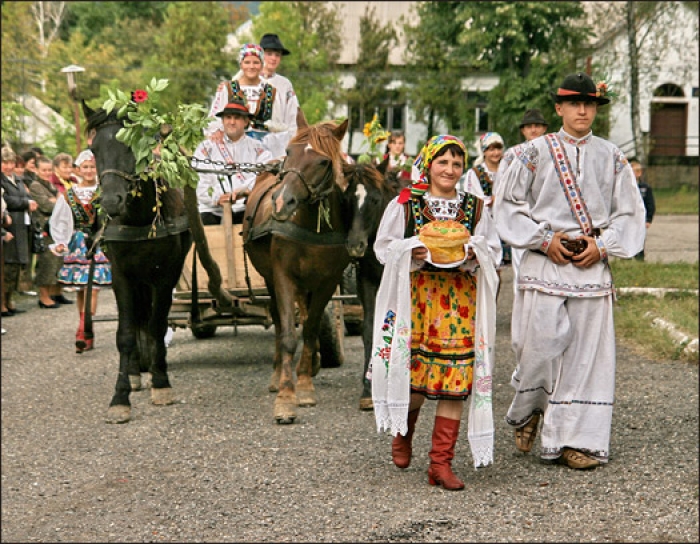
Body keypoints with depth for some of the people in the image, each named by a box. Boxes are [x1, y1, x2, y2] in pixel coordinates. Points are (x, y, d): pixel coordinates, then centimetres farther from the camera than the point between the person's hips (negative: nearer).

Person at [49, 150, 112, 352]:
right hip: (78, 244, 3)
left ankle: (82, 334, -19)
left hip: (99, 244, -3)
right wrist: (60, 243, 1)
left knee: (92, 289, -13)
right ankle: (88, 336, 16)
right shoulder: (69, 195, 7)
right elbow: (57, 221, 11)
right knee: (80, 290, 6)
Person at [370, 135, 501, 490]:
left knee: (455, 374, -5)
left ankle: (441, 463, 0)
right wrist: (412, 252, -15)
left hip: (460, 297, 2)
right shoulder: (405, 203, 3)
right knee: (413, 368, -2)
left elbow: (494, 250, 11)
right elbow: (384, 247, 4)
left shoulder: (474, 206, 8)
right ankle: (403, 433, 32)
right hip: (415, 294, -1)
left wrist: (473, 254, -11)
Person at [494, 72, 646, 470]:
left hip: (592, 264, 2)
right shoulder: (536, 152, 4)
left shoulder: (611, 157, 9)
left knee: (587, 350, 0)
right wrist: (543, 240, -6)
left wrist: (602, 245, -5)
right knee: (539, 345, -5)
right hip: (544, 264, -2)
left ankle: (577, 439, 7)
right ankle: (527, 413, 23)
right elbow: (509, 203, 5)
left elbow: (630, 212, 10)